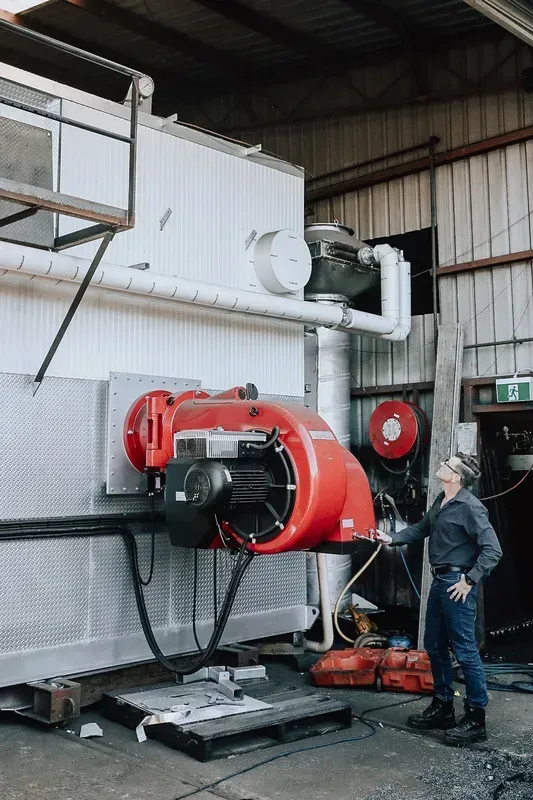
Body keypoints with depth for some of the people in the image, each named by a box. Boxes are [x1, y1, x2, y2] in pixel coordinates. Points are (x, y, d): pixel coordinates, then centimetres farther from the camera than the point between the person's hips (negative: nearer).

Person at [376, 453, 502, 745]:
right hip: (440, 580, 10)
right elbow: (422, 528, 22)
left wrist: (470, 581, -18)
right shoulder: (442, 501, 9)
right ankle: (443, 708, 30)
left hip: (457, 583, -10)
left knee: (465, 650, -2)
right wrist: (392, 539, 11)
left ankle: (476, 719, 9)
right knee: (435, 647, 17)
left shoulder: (469, 507, -18)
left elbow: (492, 550, -20)